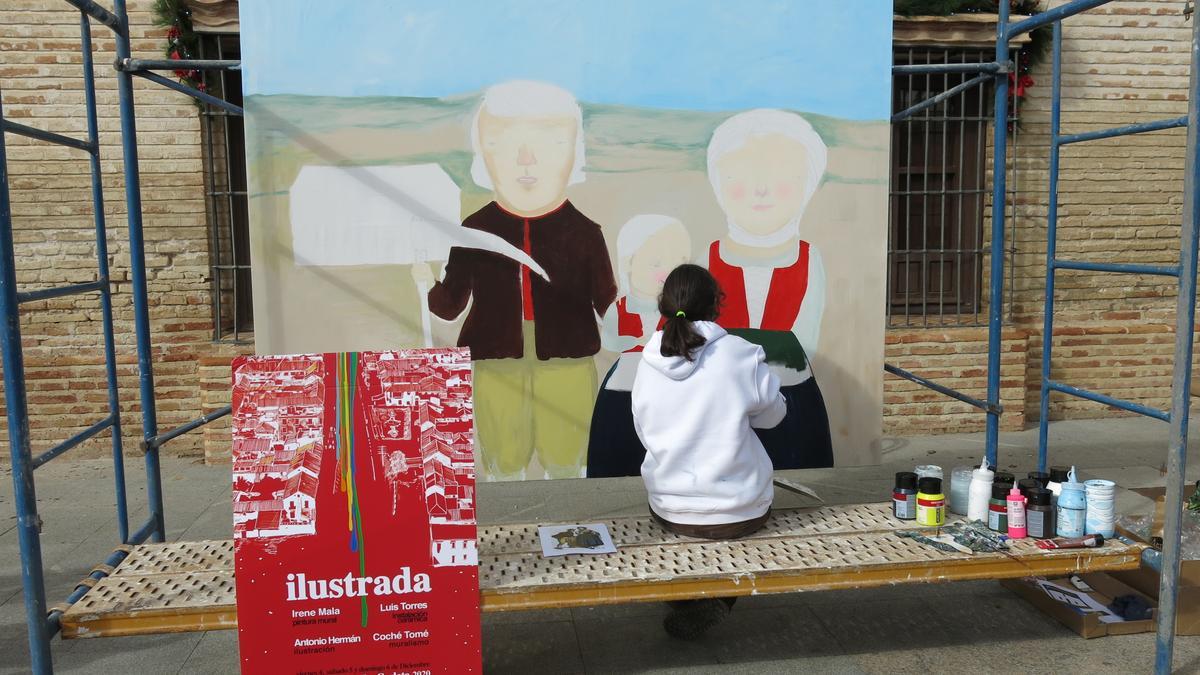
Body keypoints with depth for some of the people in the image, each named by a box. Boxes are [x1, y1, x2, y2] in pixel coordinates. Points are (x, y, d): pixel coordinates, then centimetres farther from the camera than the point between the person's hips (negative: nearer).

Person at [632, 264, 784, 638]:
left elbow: (645, 432, 4)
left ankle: (689, 600, 23)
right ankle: (718, 599, 22)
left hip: (670, 511, 2)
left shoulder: (648, 363, -7)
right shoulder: (741, 355, -15)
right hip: (740, 512, -2)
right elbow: (772, 414, 1)